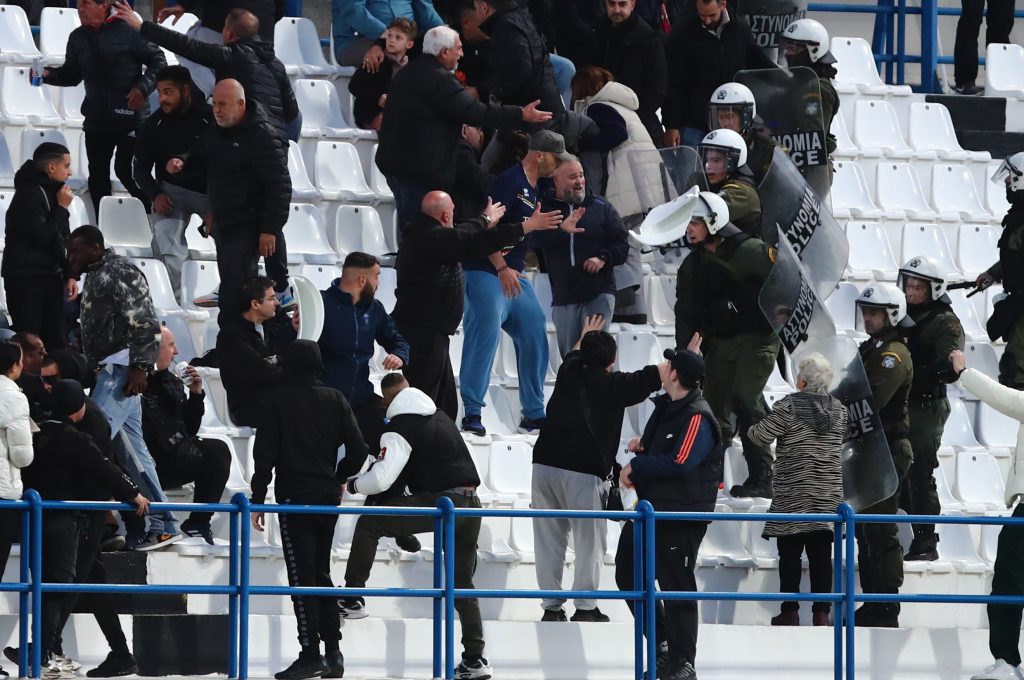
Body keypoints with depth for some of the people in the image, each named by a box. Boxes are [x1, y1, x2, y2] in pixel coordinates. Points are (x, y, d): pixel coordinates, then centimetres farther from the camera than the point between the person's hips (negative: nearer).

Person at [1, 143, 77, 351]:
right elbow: (43, 238, -22)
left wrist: (69, 275, 7)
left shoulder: (53, 192, 12)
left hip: (50, 277, 9)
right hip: (26, 280, -9)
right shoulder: (29, 194, -15)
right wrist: (62, 208, -13)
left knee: (56, 342, 6)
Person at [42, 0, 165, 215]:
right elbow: (72, 74, 15)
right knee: (98, 174, 9)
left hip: (129, 117, -6)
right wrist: (48, 74, -4)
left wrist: (143, 87, -19)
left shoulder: (128, 31, -12)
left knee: (126, 171, -6)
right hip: (96, 120, 6)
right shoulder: (78, 38, 6)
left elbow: (158, 60, -6)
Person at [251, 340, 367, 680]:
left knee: (301, 575, -5)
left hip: (294, 498, -4)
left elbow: (265, 453, -9)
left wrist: (257, 499, -4)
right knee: (321, 572, 14)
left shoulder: (279, 400, -7)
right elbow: (357, 448, 1)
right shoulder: (334, 400, 3)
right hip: (328, 497, 4)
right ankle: (333, 650, 10)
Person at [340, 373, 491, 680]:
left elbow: (381, 479, -13)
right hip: (470, 503, 8)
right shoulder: (440, 417, 21)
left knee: (369, 523, 1)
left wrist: (351, 484, 8)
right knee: (462, 583, 15)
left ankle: (352, 598, -1)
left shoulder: (400, 427, -4)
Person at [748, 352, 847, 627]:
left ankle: (790, 611, 0)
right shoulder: (839, 409, 7)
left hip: (794, 495, -4)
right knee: (821, 554, 5)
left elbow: (762, 435, -9)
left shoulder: (789, 406, -9)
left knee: (790, 553, 2)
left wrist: (752, 427, 12)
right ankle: (821, 612, 3)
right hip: (830, 495, 4)